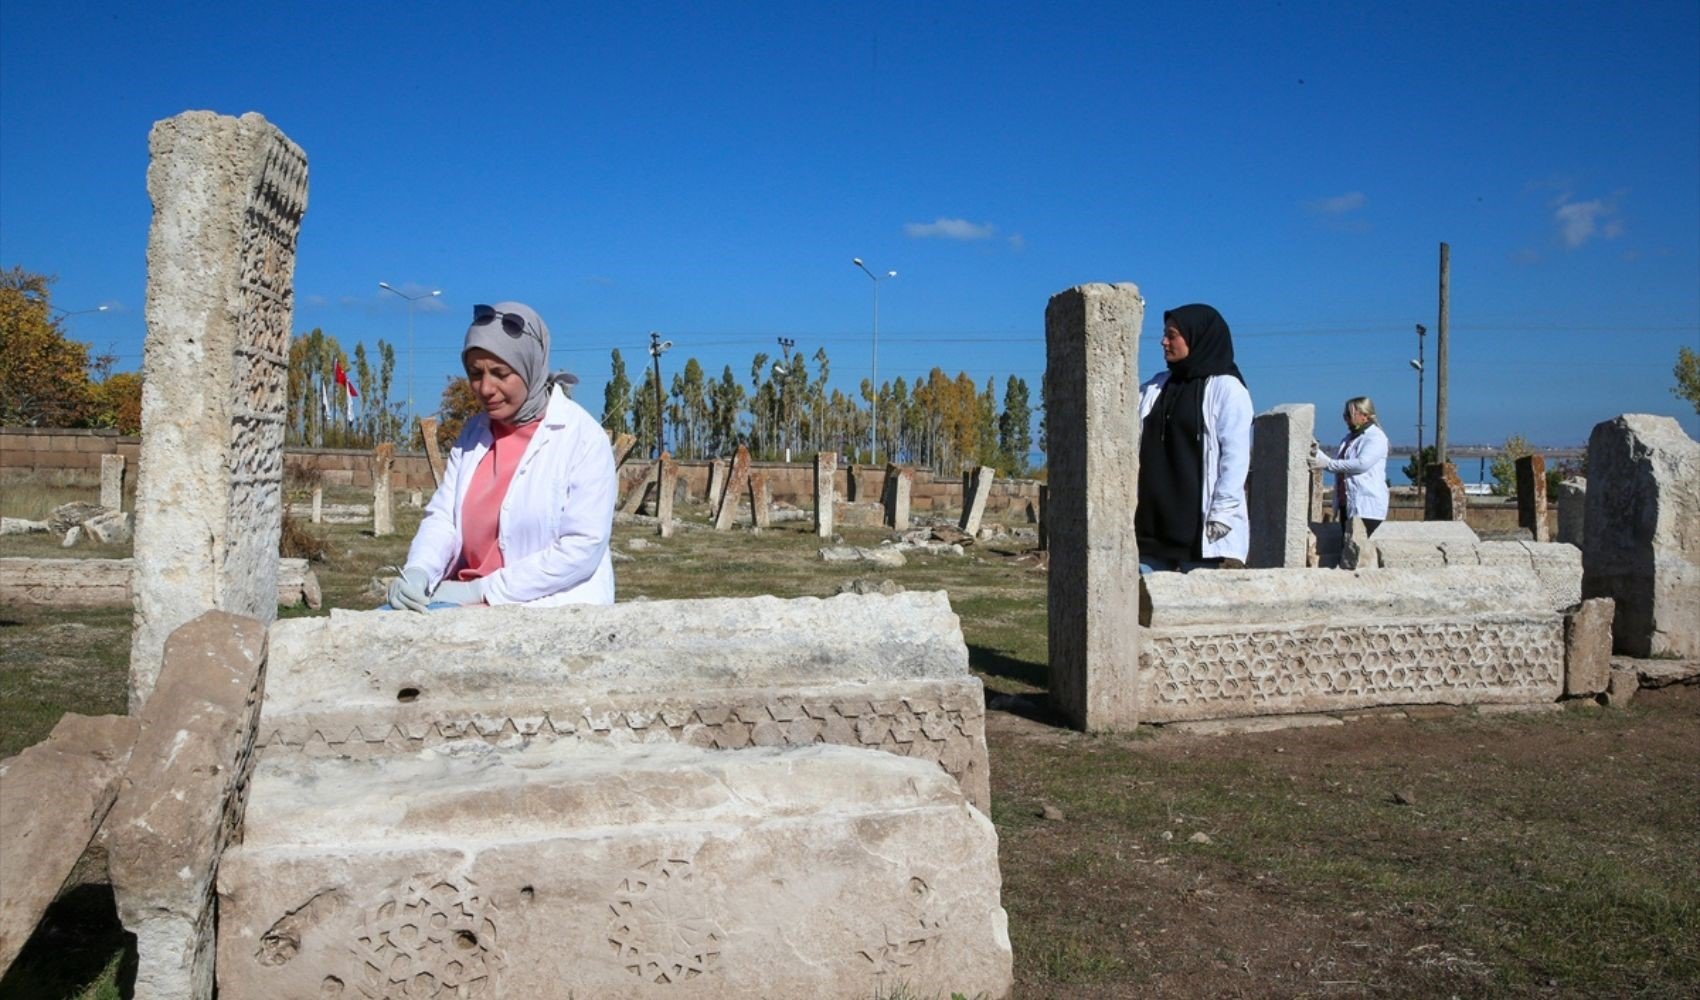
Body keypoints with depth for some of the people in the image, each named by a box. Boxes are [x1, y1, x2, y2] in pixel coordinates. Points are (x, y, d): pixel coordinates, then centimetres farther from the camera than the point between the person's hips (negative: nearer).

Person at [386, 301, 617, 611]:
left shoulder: (583, 438, -9)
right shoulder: (472, 434, 11)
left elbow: (582, 548, -15)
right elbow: (442, 516, 7)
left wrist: (483, 591, -17)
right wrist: (417, 571, -14)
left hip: (554, 610, -6)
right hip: (470, 603, 6)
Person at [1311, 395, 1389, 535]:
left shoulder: (1376, 437, -8)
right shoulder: (1349, 438, 20)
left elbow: (1362, 463, -23)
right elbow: (1337, 463, 25)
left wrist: (1328, 463, -22)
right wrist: (1317, 453, 8)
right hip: (1346, 505, 9)